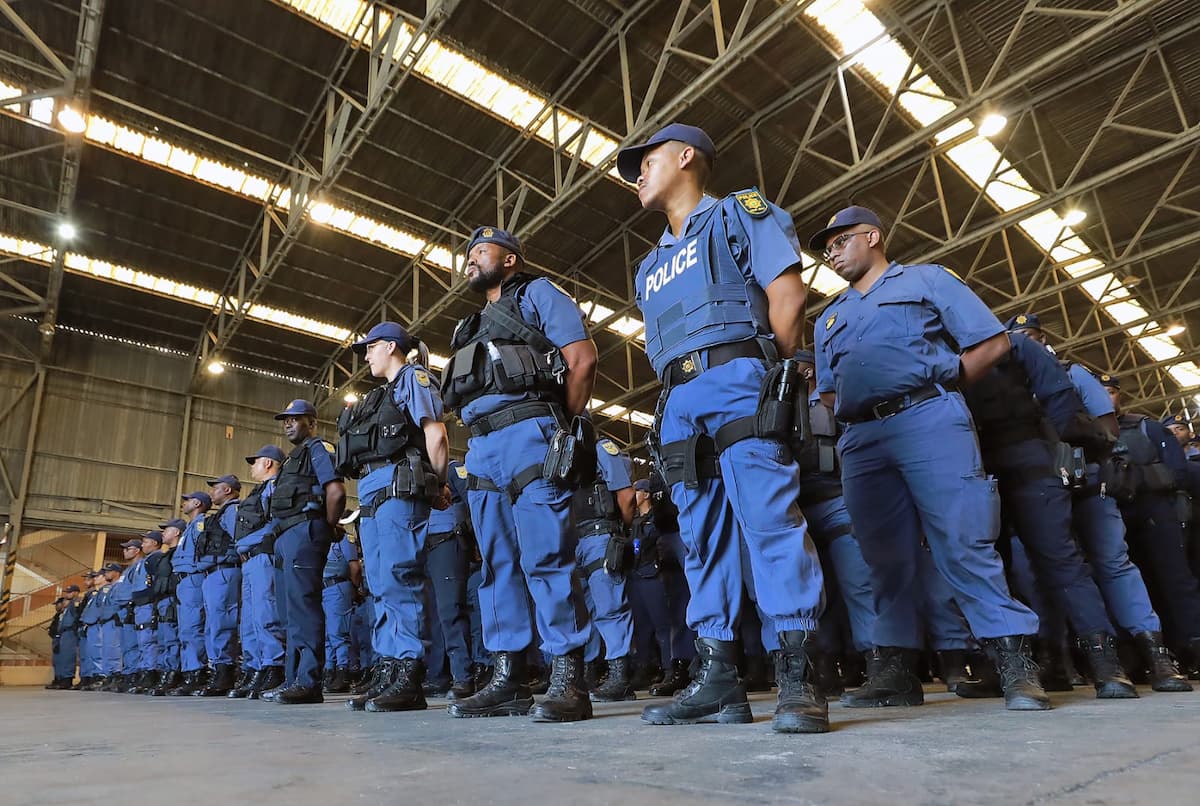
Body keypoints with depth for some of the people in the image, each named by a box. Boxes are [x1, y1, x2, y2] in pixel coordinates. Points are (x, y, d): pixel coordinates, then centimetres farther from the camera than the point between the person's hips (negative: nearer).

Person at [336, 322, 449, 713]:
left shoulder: (412, 378, 2)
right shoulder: (382, 395, 28)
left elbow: (436, 435, -9)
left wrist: (437, 485, -4)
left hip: (398, 487, -10)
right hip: (371, 493, 10)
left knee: (398, 580, -14)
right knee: (381, 585, 6)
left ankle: (409, 678, -13)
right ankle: (388, 673, 10)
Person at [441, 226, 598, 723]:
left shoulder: (538, 294, 9)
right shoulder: (474, 327, 30)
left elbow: (582, 360, -3)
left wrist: (565, 430, -4)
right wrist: (472, 448, 13)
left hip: (529, 435, -8)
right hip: (482, 448, 8)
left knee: (546, 557, -13)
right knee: (497, 564, 5)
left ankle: (568, 681, -10)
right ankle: (508, 681, 9)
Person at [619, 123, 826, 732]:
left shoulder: (738, 213, 13)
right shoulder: (650, 268, 30)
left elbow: (788, 294, 0)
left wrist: (769, 378, -6)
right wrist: (673, 401, 10)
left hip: (735, 382, -6)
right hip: (678, 405, 7)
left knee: (769, 519, -15)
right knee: (701, 539, 1)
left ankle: (798, 677, -13)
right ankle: (718, 680, 3)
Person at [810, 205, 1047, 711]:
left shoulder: (926, 279, 13)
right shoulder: (830, 319, 27)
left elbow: (993, 342, 6)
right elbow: (828, 393, 25)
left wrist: (937, 386, 3)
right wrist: (857, 408, 6)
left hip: (928, 421, -4)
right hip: (861, 440, 5)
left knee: (964, 545, -10)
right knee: (885, 557, 5)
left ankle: (1016, 665, -3)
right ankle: (896, 665, 11)